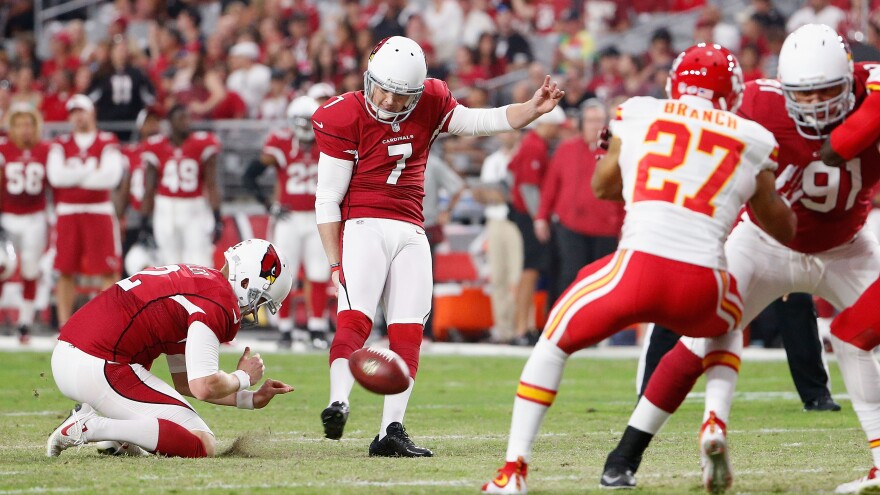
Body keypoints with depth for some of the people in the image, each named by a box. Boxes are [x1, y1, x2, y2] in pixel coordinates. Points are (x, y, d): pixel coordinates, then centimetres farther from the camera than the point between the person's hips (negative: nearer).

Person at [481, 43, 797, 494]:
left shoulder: (638, 114, 15)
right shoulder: (753, 141, 15)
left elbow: (602, 186, 32)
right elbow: (782, 229, 28)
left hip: (638, 266, -1)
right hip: (701, 285, 1)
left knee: (553, 344, 23)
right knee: (725, 323, 37)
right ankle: (715, 423, 16)